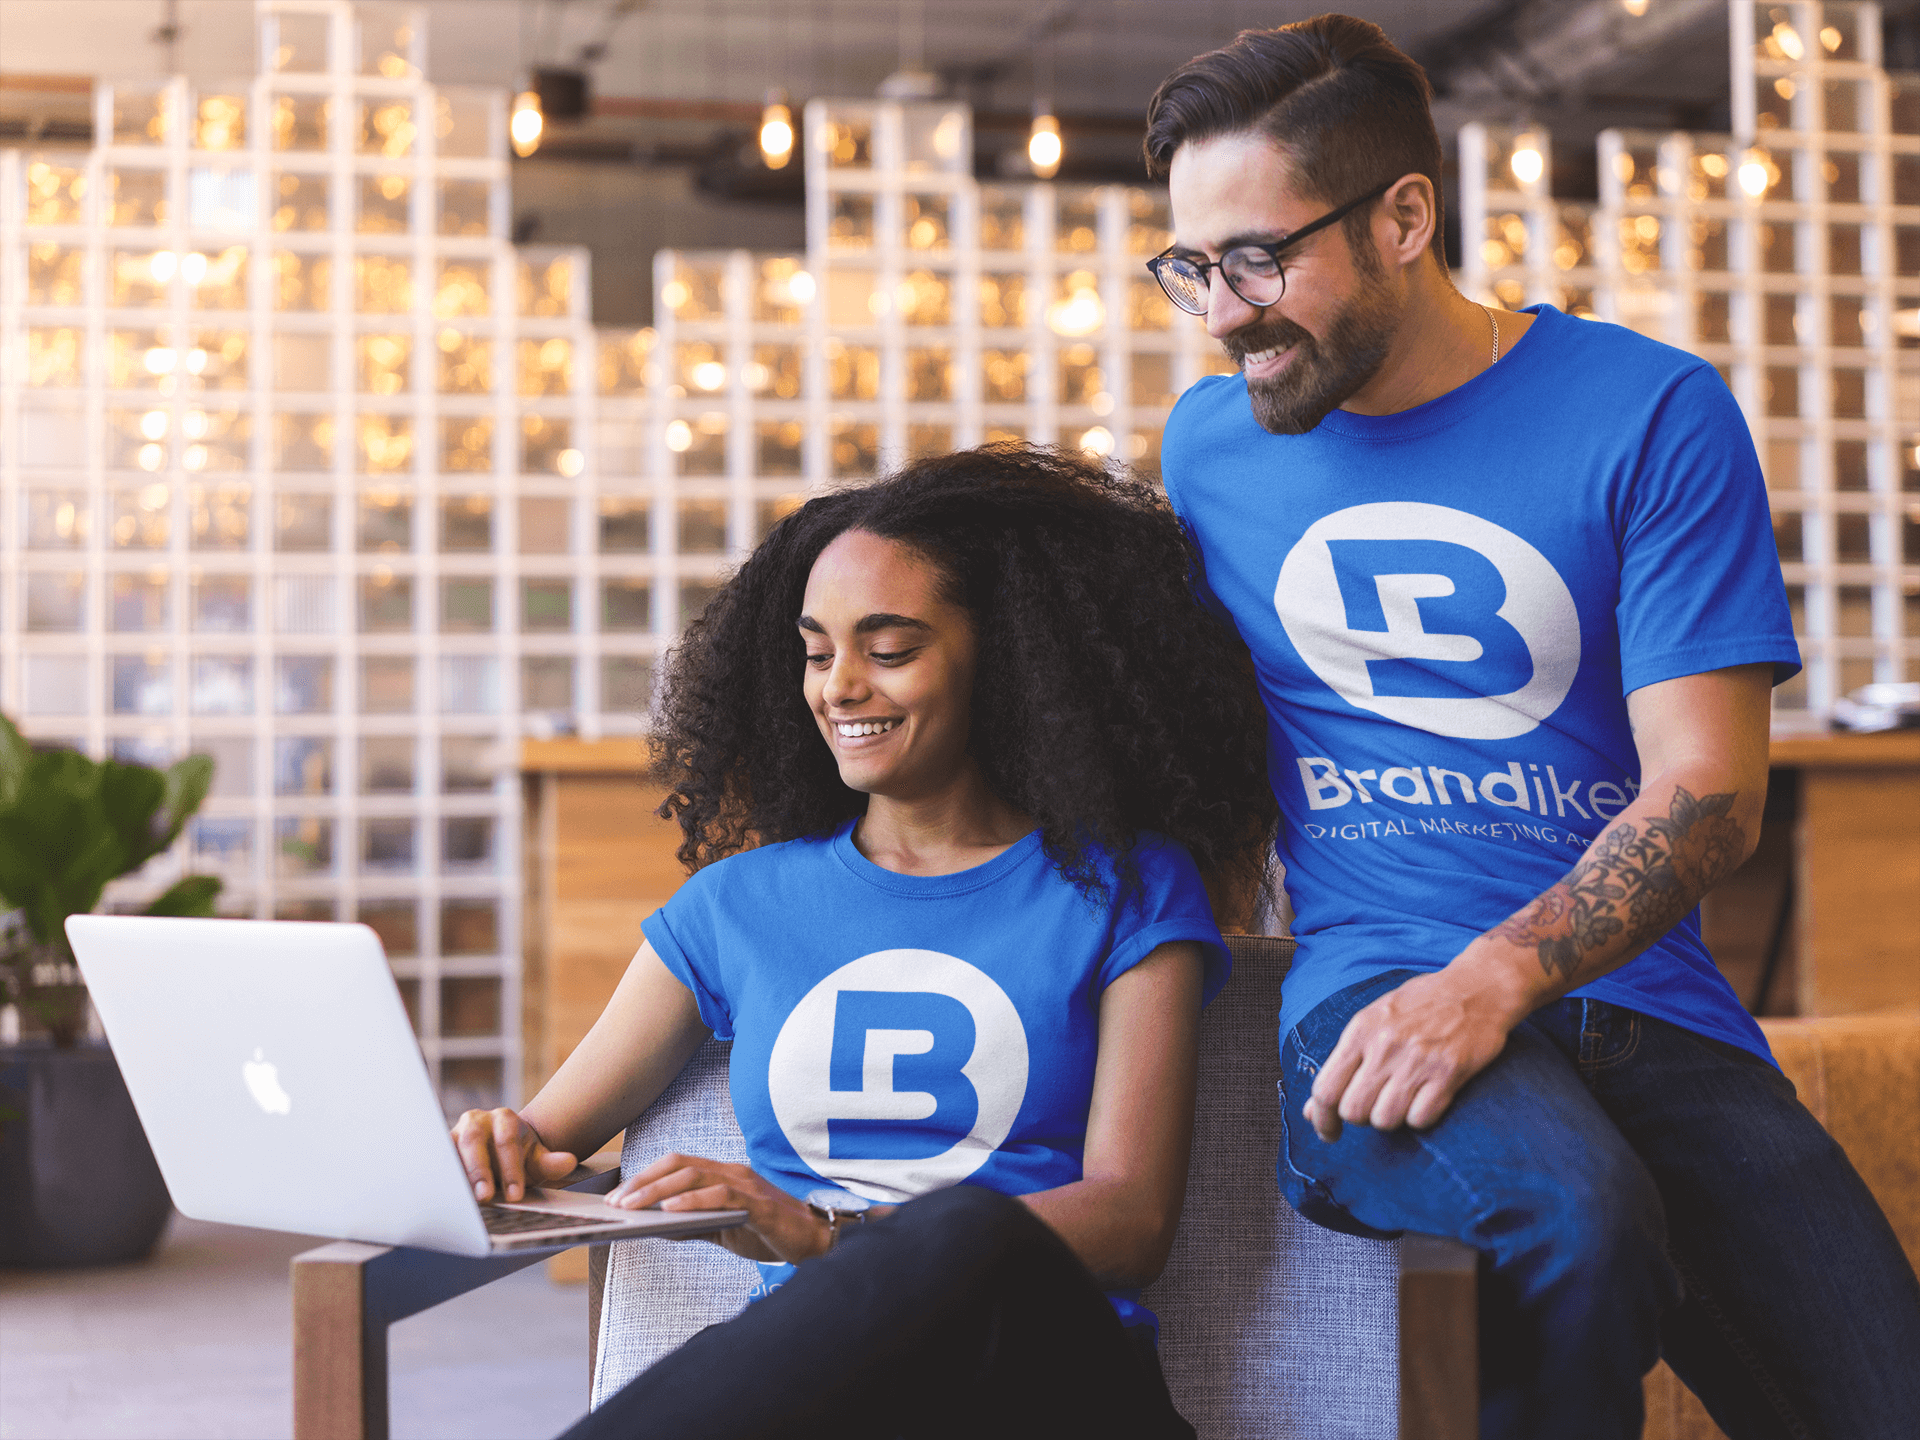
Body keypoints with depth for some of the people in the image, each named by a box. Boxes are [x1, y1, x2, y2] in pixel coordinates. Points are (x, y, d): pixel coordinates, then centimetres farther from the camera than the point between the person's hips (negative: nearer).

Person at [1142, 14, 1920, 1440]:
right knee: (1573, 1206, -34)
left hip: (1646, 1008, 0)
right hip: (1373, 986, 0)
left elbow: (1708, 790, -7)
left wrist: (1493, 977, -21)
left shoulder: (1654, 416, 1)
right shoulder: (1209, 441, 11)